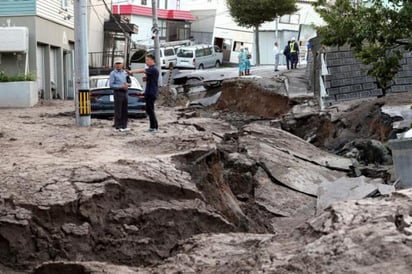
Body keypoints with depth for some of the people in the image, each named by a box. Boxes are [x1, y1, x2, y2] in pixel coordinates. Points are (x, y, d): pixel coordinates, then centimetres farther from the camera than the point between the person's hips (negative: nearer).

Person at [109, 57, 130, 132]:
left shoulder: (124, 72, 14)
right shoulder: (113, 73, -5)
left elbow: (126, 82, 22)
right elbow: (111, 84, -12)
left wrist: (126, 85, -3)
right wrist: (121, 86, -17)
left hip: (125, 93, 7)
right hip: (118, 92, -7)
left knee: (124, 110, 8)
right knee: (118, 111, -5)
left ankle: (124, 126, 14)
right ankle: (117, 127, 0)